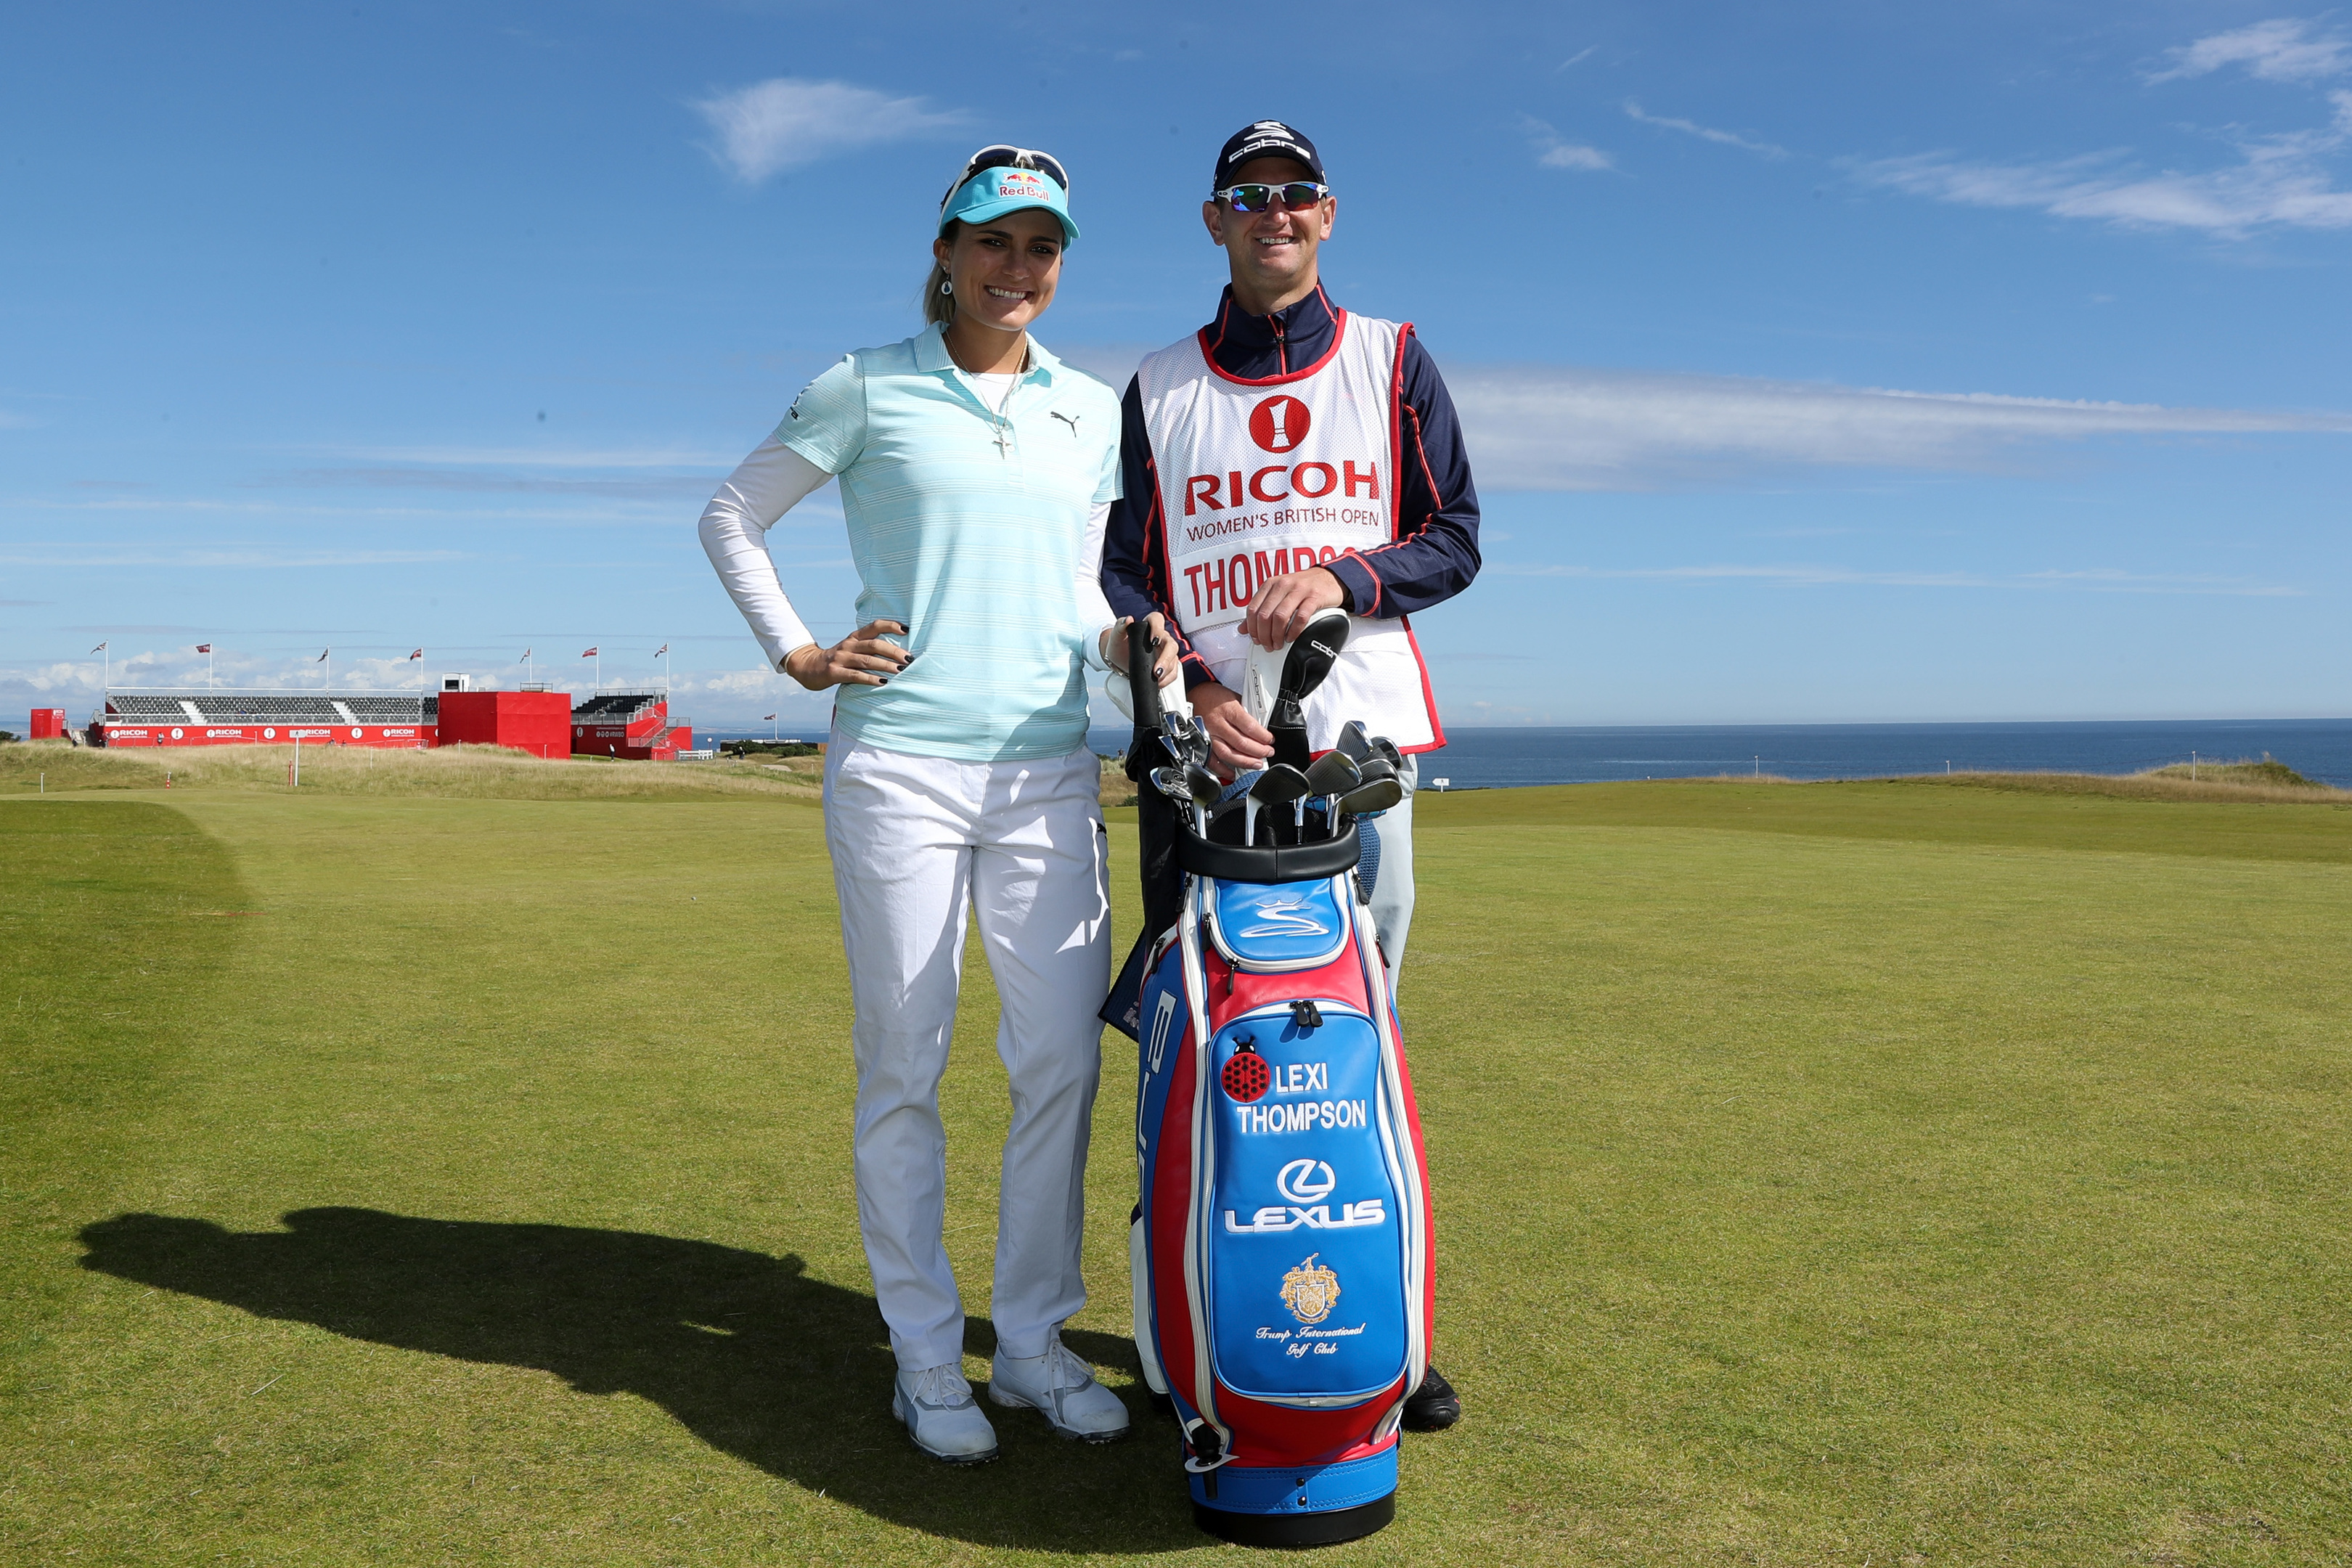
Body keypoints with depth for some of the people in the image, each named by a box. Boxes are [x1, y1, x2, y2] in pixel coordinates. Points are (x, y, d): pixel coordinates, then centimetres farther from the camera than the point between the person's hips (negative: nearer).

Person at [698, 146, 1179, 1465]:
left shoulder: (1094, 411, 14)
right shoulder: (868, 391, 4)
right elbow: (732, 520, 11)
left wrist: (1130, 638, 0)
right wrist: (799, 654, 1)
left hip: (1050, 767, 4)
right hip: (900, 765, -3)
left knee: (1064, 1058, 3)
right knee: (905, 1065, 2)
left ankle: (1036, 1341, 19)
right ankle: (927, 1358, 16)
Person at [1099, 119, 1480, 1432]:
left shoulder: (1394, 361, 14)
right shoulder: (1157, 391, 15)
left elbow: (1456, 538, 9)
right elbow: (1125, 577, 9)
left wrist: (1346, 577, -11)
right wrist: (1189, 690, -9)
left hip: (1362, 742, 0)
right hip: (1212, 748, 1)